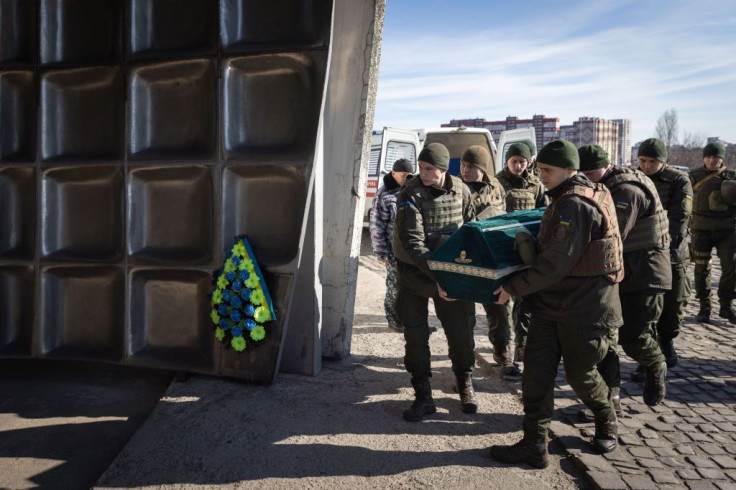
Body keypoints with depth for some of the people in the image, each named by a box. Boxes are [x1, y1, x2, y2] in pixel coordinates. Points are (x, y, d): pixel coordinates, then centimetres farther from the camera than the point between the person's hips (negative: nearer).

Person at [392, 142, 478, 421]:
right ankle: (423, 397, 17)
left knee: (461, 332, 6)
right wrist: (436, 276, -32)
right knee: (415, 335, 2)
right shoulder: (410, 194, -15)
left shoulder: (460, 190, -3)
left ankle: (465, 385, 31)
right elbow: (412, 242, -23)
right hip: (415, 273, -2)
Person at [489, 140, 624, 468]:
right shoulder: (564, 200, 11)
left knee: (580, 374, 10)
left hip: (583, 308, -9)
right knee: (536, 372, 3)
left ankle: (607, 422, 39)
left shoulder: (575, 205, -20)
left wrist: (514, 287, -17)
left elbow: (555, 263, -24)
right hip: (552, 303, 9)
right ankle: (534, 445, 11)